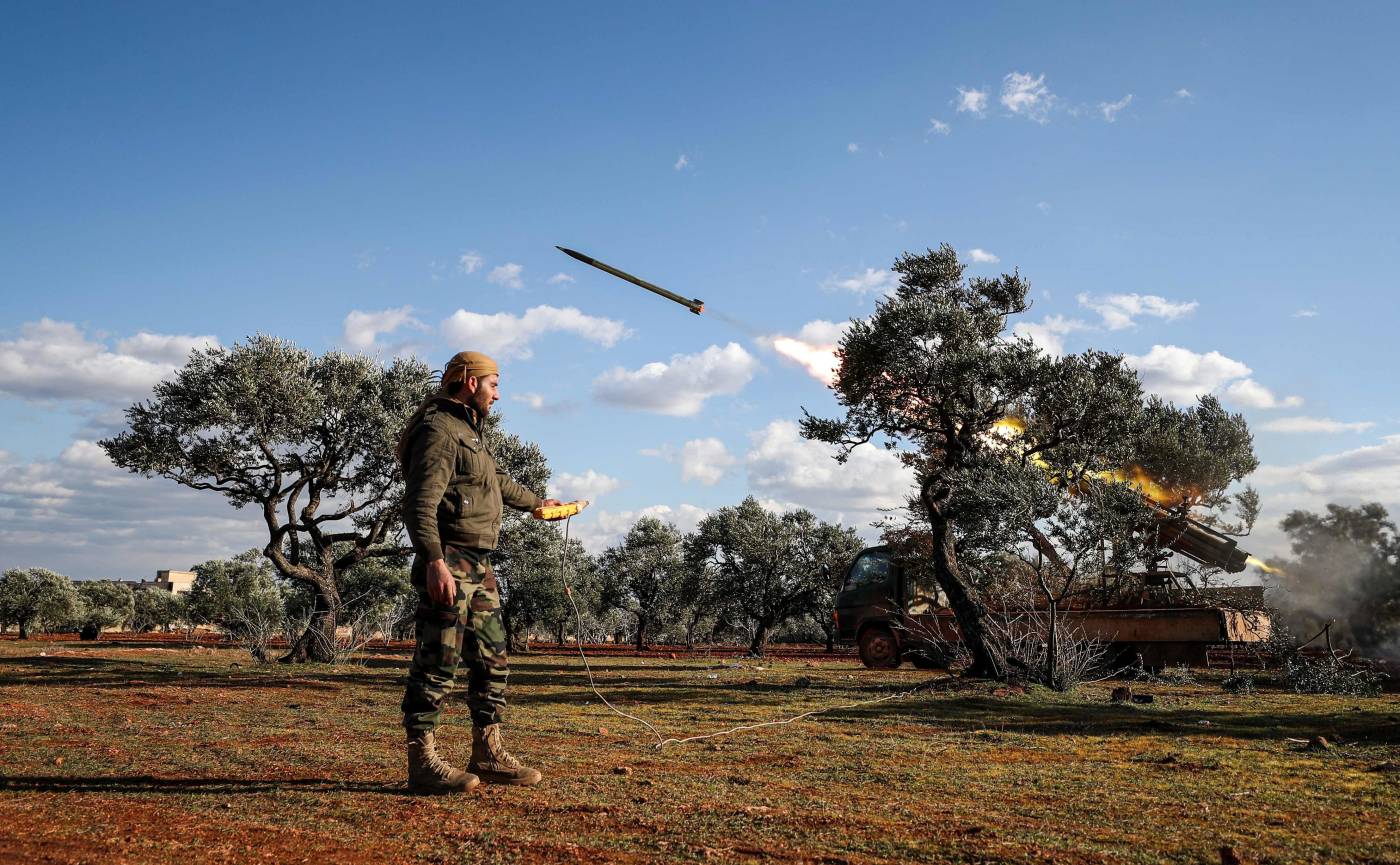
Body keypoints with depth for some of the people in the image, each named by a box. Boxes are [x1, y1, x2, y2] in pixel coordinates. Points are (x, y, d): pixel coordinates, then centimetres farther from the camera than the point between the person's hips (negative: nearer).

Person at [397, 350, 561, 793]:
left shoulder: (469, 430, 21)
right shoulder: (438, 431, -11)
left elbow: (496, 480, 39)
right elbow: (420, 503, -22)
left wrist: (535, 502, 53)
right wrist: (434, 561, -32)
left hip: (479, 566, 10)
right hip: (448, 564, -10)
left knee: (492, 660, 12)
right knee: (437, 662, -8)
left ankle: (488, 754, 20)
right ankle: (423, 761, -3)